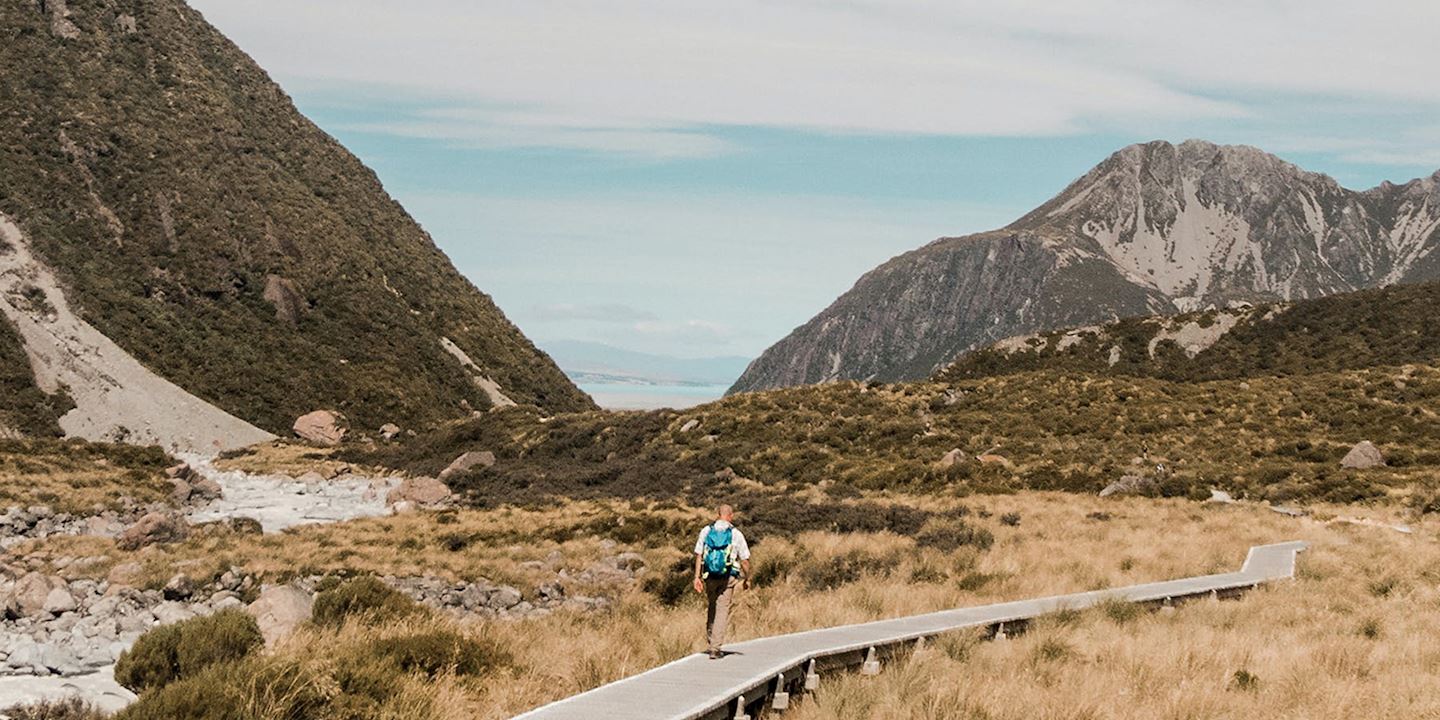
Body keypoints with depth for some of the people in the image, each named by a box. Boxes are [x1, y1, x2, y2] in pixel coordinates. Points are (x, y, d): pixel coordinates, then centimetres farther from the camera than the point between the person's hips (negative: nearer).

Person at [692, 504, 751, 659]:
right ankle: (715, 648, -6)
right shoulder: (736, 534, -4)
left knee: (710, 609, 19)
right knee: (722, 612, 0)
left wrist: (697, 577, 4)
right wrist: (747, 579, 9)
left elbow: (698, 555, 1)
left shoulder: (706, 531, 3)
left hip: (709, 576, 3)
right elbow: (745, 560, -2)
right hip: (728, 578, -3)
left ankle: (711, 643, 27)